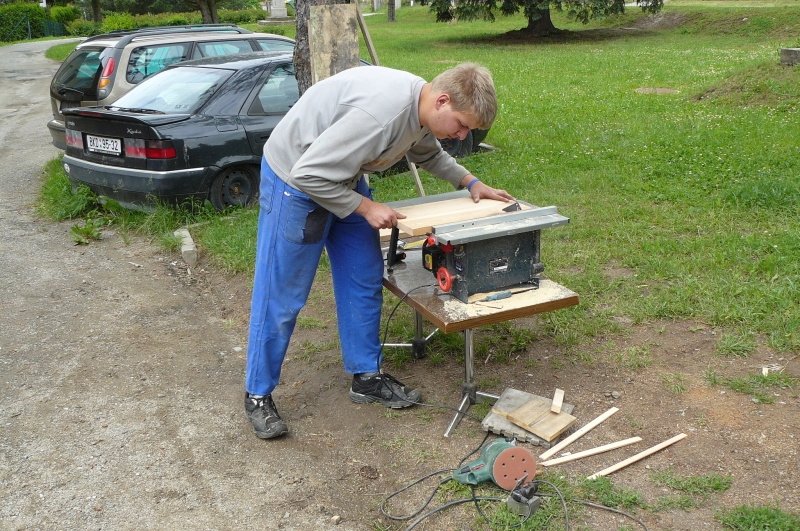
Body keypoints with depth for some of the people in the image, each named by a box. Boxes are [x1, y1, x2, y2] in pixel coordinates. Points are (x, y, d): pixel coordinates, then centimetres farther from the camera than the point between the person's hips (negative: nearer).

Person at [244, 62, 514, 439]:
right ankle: (258, 395, 15)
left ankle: (366, 377, 24)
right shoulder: (383, 110, -36)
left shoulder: (422, 105, -6)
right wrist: (366, 207, -23)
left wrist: (470, 182, 8)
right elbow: (309, 174, -32)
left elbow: (428, 154, 18)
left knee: (364, 281, 10)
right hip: (295, 181, -9)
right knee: (281, 296, -1)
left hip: (344, 179, 9)